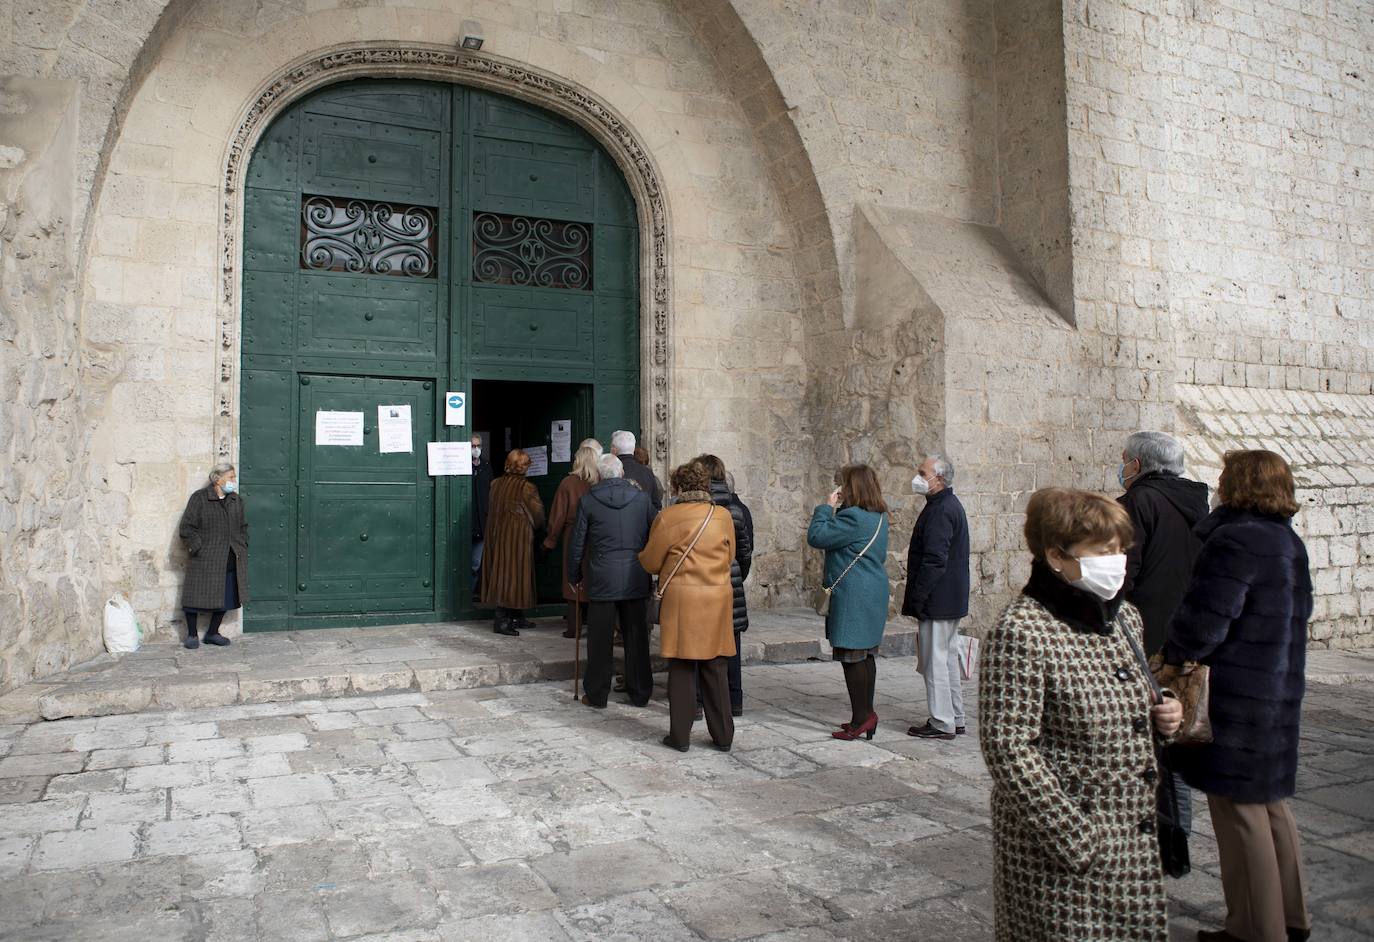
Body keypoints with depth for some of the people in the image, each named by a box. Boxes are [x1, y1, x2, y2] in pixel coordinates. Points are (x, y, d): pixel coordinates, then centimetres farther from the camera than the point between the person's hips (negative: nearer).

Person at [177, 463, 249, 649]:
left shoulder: (236, 500, 10)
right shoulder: (199, 498, -6)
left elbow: (243, 527, 19)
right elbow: (187, 528, -7)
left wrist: (242, 547, 8)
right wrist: (198, 549, -12)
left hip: (231, 562, 5)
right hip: (204, 560, -5)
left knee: (226, 597, 9)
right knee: (196, 596, 2)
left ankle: (213, 633, 24)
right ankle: (192, 634, 18)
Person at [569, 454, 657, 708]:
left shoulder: (588, 500, -4)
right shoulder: (642, 498, 1)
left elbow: (576, 543, 0)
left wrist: (575, 577, 12)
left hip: (601, 580, -2)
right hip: (636, 579, 2)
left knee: (600, 640, 6)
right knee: (636, 637, 11)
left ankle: (596, 695, 14)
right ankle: (640, 693, 20)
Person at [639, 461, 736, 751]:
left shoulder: (668, 517, -7)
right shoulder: (723, 516, 3)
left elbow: (650, 562, 1)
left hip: (681, 599, -3)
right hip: (717, 600, 3)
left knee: (681, 669, 6)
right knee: (715, 670, 12)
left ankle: (680, 735, 11)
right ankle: (723, 736, 18)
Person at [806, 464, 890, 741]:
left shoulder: (853, 517, -18)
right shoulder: (879, 517, 13)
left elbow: (816, 536, -17)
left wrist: (827, 507, -5)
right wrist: (832, 570, 23)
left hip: (853, 595, -10)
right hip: (874, 592, 10)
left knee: (852, 656, -4)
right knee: (866, 656, 14)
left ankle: (861, 718, 0)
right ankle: (866, 714, 21)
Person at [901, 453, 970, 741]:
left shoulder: (940, 511, -19)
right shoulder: (951, 505, 15)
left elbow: (934, 560, -23)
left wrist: (918, 598, -20)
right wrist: (919, 596, 20)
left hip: (938, 599, -11)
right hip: (951, 599, 11)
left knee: (934, 660, -3)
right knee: (948, 657, 16)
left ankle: (941, 723, 3)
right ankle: (954, 719, 25)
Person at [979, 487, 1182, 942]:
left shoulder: (1125, 616, 7)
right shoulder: (1022, 632, -20)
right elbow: (1008, 748, -21)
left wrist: (1162, 715, 1)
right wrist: (1075, 836, -20)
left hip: (1135, 835, 8)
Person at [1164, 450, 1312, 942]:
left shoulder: (1235, 541, -19)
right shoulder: (1289, 542, 11)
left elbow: (1203, 622, -22)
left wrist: (1170, 657, -3)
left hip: (1236, 699, -10)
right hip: (1279, 694, 10)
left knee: (1239, 810, 2)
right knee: (1271, 805, 20)